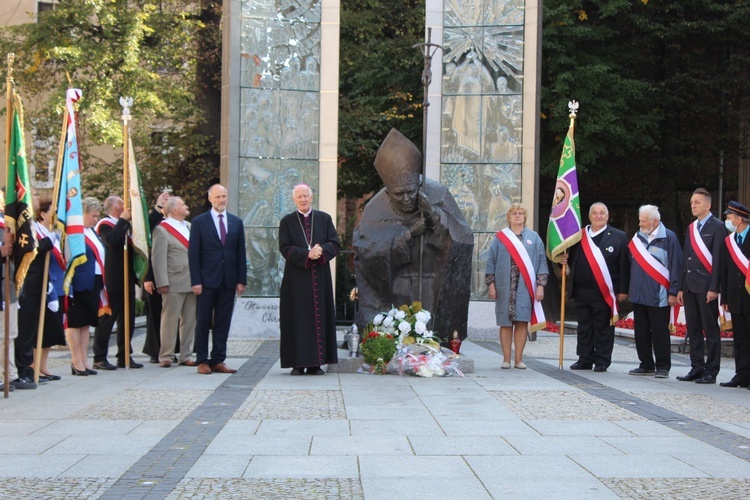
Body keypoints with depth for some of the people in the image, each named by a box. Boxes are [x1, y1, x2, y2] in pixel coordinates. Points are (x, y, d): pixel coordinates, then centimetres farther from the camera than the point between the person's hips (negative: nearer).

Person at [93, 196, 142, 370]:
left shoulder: (125, 225, 19)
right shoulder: (105, 225, -10)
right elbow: (111, 240, -29)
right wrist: (123, 220, -21)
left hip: (127, 281, 9)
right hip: (112, 282, -9)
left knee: (128, 319, 10)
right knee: (107, 319, -3)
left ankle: (124, 357, 17)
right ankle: (100, 358, 2)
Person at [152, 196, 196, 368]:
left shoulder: (189, 226, 15)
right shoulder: (162, 230, -5)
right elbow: (158, 258, -9)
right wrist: (162, 283, -15)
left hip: (192, 282, 6)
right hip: (174, 283, -6)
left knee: (190, 321, 9)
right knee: (170, 321, 0)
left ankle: (185, 356, 16)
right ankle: (166, 356, 8)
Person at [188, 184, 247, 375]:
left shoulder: (236, 222, 11)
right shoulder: (199, 222, 1)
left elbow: (241, 253, 10)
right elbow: (193, 254, -3)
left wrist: (241, 280, 4)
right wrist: (196, 281, -10)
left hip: (228, 280, 3)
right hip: (207, 280, -3)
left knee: (223, 322, 6)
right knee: (203, 322, 2)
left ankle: (218, 361, 11)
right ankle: (202, 361, 9)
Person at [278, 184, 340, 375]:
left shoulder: (324, 219, 10)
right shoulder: (287, 221, 5)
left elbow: (335, 244, 4)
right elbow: (285, 248, -4)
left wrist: (321, 251, -17)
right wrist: (307, 254, -17)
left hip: (320, 278, 2)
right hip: (296, 278, -2)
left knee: (320, 317, 1)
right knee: (298, 319, -3)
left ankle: (316, 362, 5)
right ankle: (298, 363, 1)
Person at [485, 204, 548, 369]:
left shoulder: (534, 238, 10)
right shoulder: (500, 238, 9)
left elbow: (541, 262, 7)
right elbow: (491, 262, 8)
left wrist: (540, 285, -2)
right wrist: (491, 284, 0)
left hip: (525, 288, 0)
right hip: (505, 288, 0)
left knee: (522, 322, -2)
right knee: (505, 323, 0)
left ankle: (518, 359, 5)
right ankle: (506, 359, 6)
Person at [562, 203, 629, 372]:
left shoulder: (619, 237, 3)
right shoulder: (579, 235, 12)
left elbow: (624, 265, -1)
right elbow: (571, 258, 16)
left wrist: (623, 290, -6)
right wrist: (565, 260, -8)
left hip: (604, 292, -4)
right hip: (581, 290, 4)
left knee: (603, 328, 1)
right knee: (584, 327, 9)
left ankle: (602, 361, 8)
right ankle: (585, 360, 18)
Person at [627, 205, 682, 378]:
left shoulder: (668, 238, -6)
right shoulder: (638, 237, 12)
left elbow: (675, 266, -8)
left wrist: (673, 292, -12)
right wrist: (627, 289, 15)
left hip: (658, 296, -6)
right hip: (638, 294, 6)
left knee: (659, 332, -2)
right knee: (641, 332, 9)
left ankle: (662, 367, 7)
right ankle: (646, 365, 19)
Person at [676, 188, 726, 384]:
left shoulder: (717, 227, -5)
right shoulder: (691, 228, 17)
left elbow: (718, 259, -11)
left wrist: (714, 288, -16)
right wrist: (681, 287, 14)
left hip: (706, 286, -7)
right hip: (690, 286, 7)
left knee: (711, 330, -2)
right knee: (693, 330, 9)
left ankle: (711, 371, 1)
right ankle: (697, 368, 15)